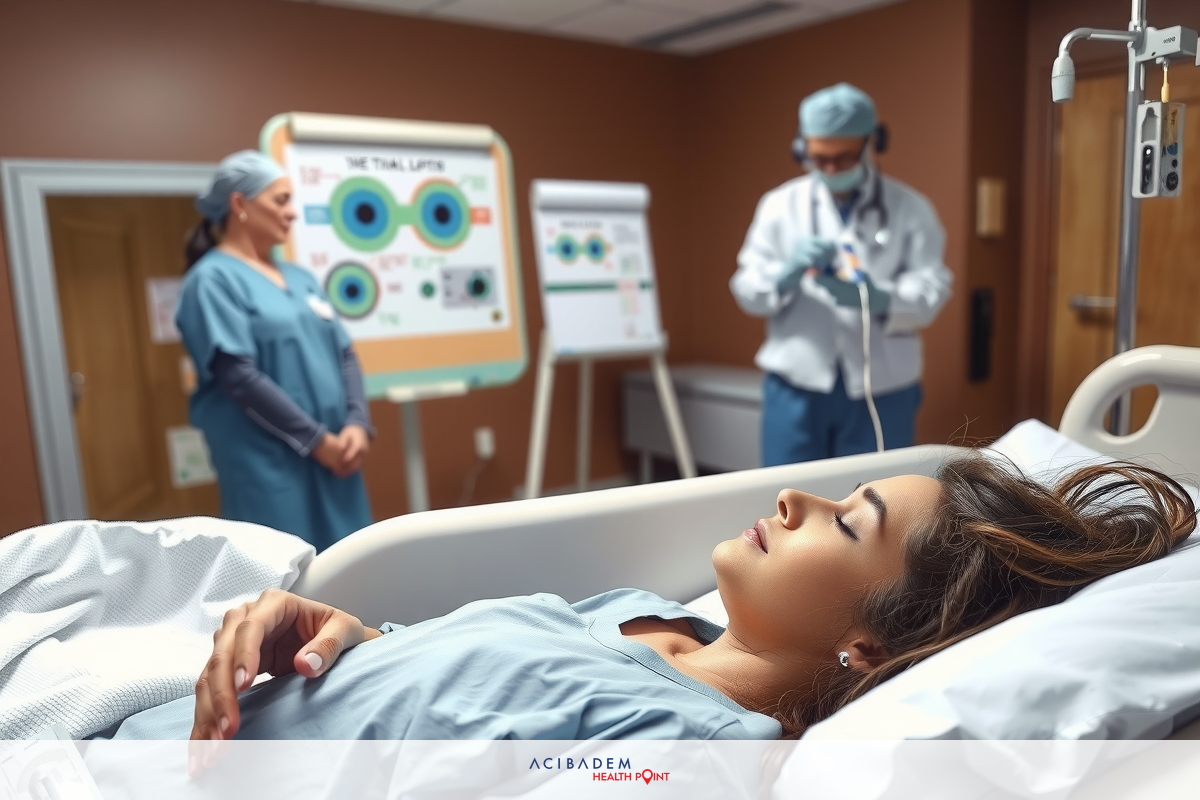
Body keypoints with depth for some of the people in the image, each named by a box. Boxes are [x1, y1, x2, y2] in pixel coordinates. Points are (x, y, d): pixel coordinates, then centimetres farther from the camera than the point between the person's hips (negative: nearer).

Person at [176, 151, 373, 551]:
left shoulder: (299, 277, 15)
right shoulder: (213, 279, -7)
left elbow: (346, 355, 10)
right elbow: (239, 375, -16)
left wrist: (357, 424, -6)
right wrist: (316, 439, -16)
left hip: (332, 456, 7)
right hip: (268, 463, -7)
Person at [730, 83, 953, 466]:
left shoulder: (911, 209, 4)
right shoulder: (779, 204, 6)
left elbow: (931, 290, -6)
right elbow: (747, 289, 0)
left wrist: (877, 298, -27)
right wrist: (787, 272, -21)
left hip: (882, 392, 0)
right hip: (796, 388, 1)